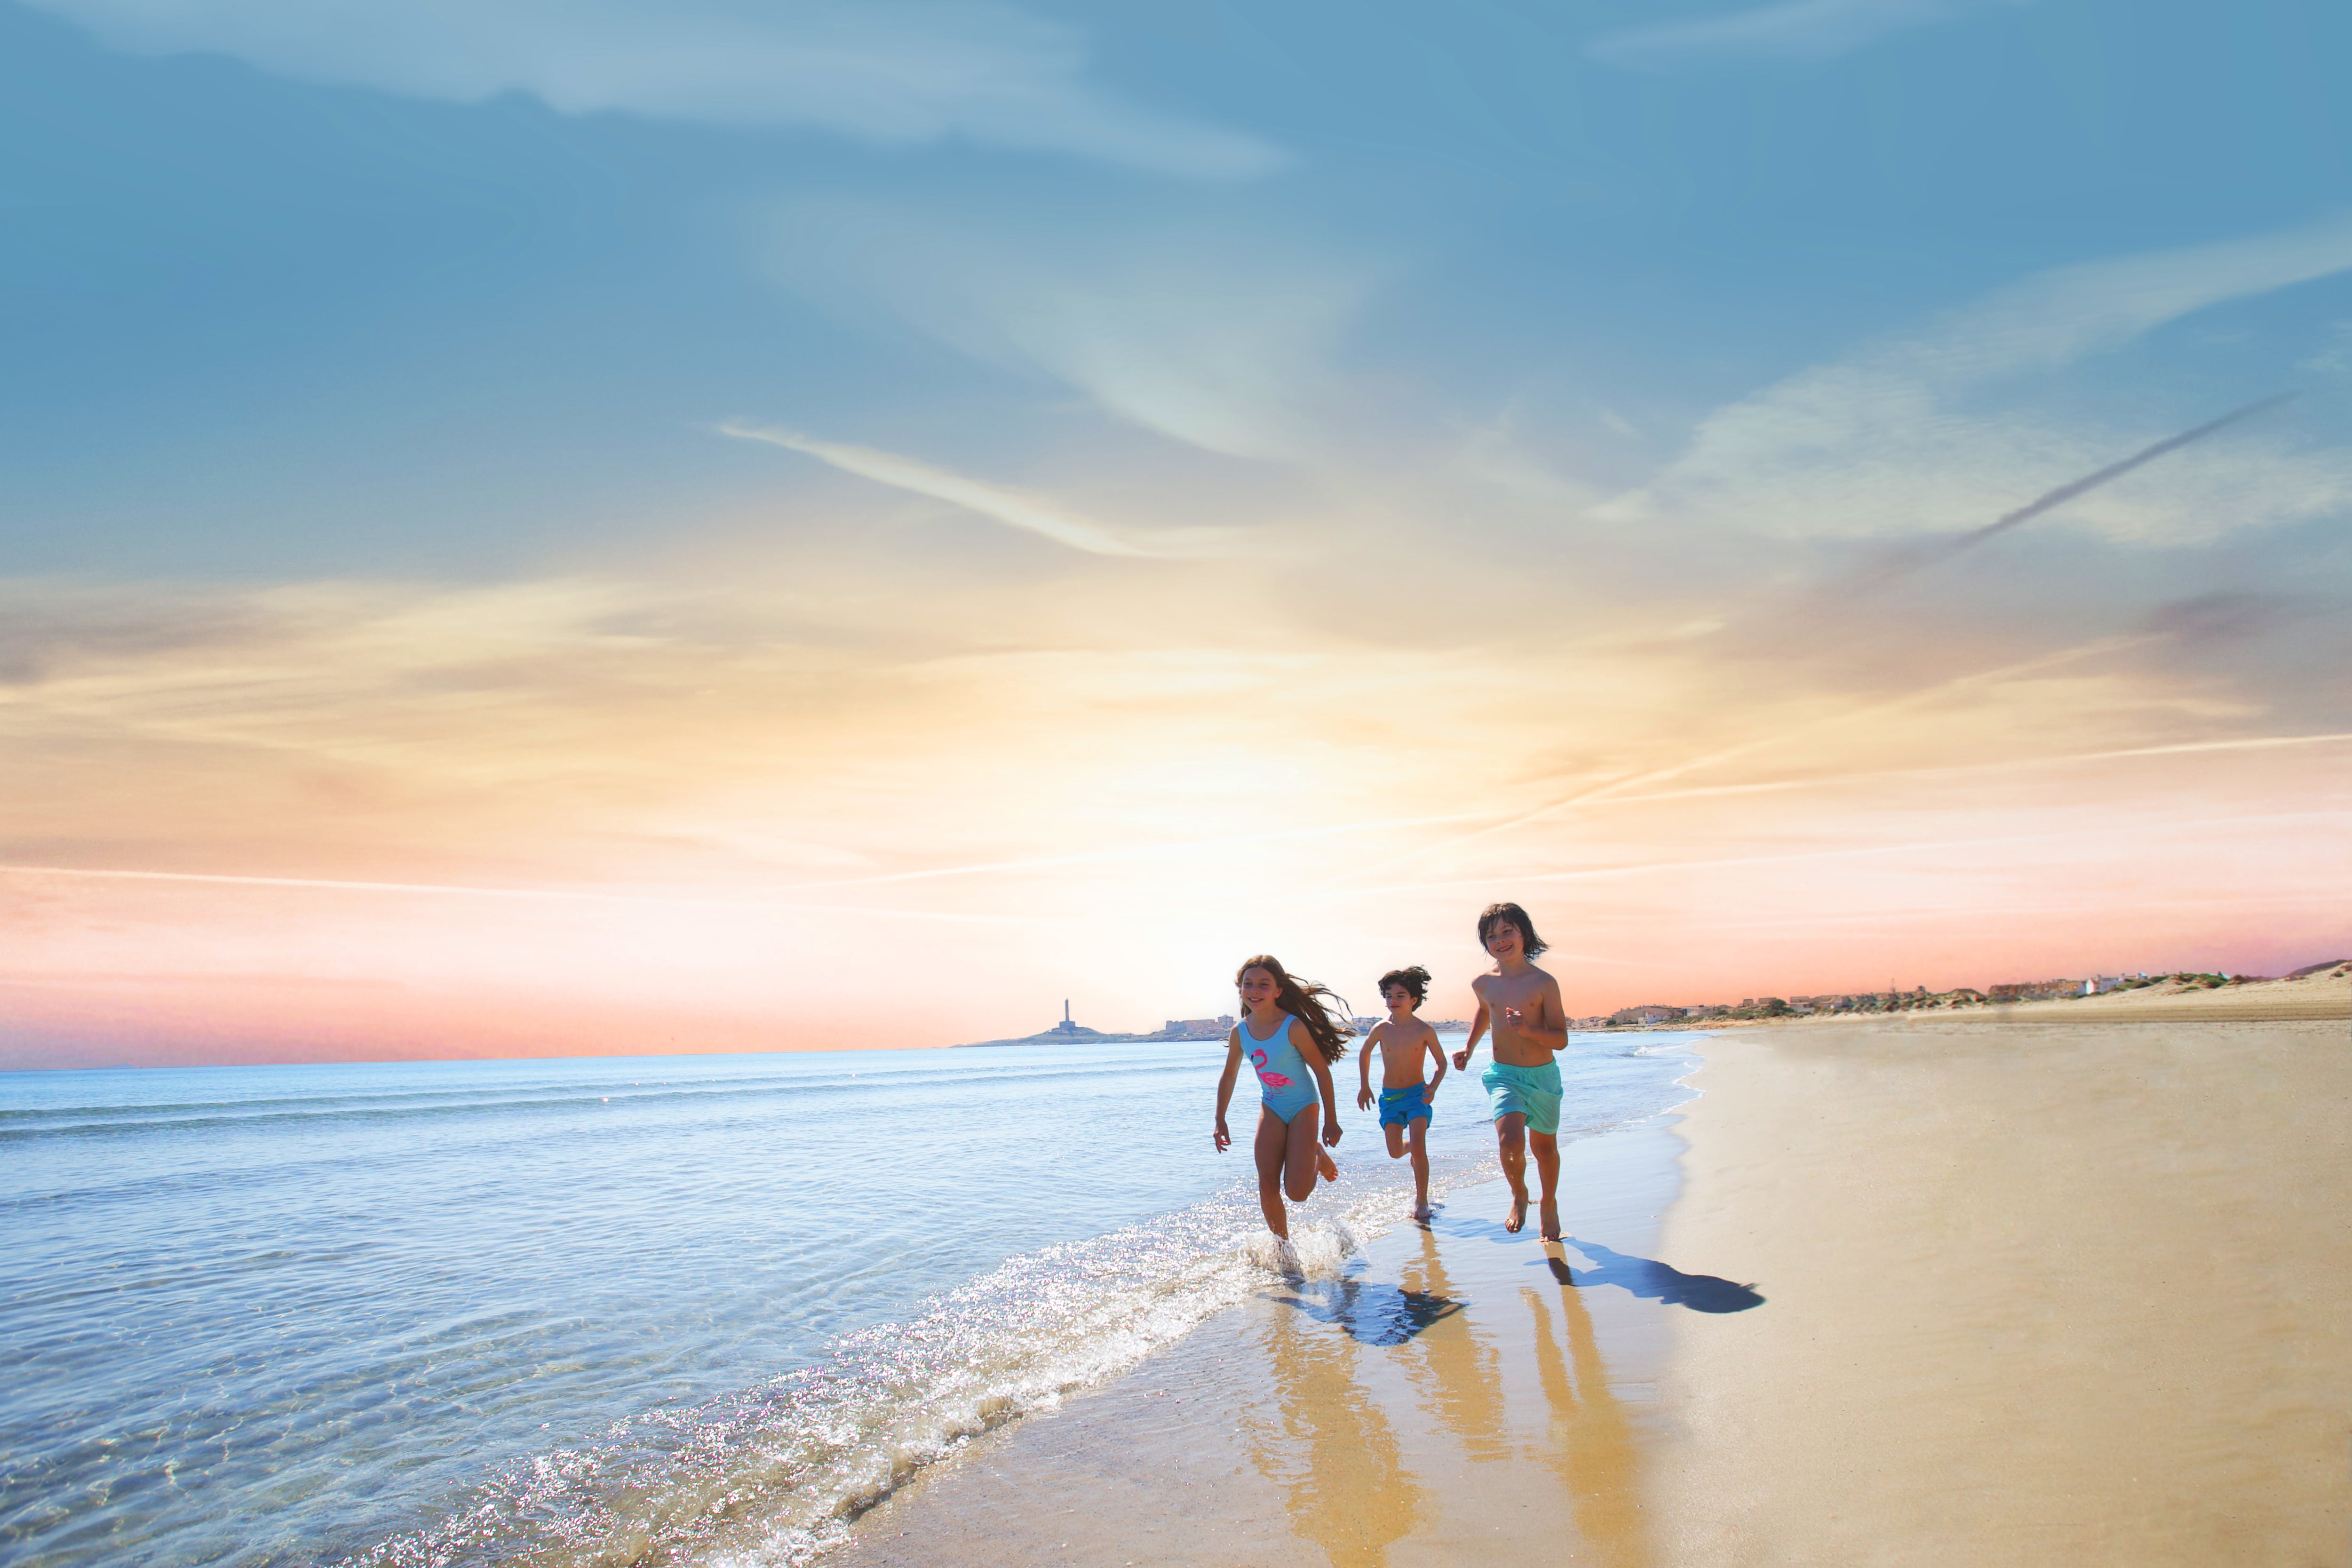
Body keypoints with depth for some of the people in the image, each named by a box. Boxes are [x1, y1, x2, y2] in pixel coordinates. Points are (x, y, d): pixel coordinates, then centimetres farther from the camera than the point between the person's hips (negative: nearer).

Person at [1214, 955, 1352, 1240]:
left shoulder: (1294, 1027, -23)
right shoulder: (1240, 1032, -8)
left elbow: (1322, 1071, -14)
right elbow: (1229, 1076, 7)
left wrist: (1331, 1121, -9)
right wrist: (1220, 1121, 6)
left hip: (1304, 1107, -4)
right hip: (1272, 1109, 4)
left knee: (1296, 1192, -10)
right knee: (1267, 1188, -2)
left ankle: (1319, 1159, 21)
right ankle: (1282, 1244, 20)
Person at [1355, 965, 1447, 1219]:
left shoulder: (1424, 1031, -10)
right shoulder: (1381, 1029, -7)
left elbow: (1442, 1062, 3)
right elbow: (1365, 1053, 13)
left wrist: (1433, 1088, -13)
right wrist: (1364, 1087, 12)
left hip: (1417, 1094, -2)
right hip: (1389, 1096, 2)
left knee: (1418, 1146, -15)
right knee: (1395, 1152, -1)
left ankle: (1422, 1201, 1)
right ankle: (1412, 1149, 37)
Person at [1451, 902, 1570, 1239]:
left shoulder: (1544, 983, -11)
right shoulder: (1484, 984, -1)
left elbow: (1561, 1039, -10)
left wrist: (1529, 1030, -27)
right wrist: (1469, 1048, 20)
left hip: (1544, 1076, -1)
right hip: (1503, 1075, 1)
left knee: (1545, 1147, 16)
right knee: (1510, 1142, -21)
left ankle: (1549, 1203, 45)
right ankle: (1519, 1195, 10)